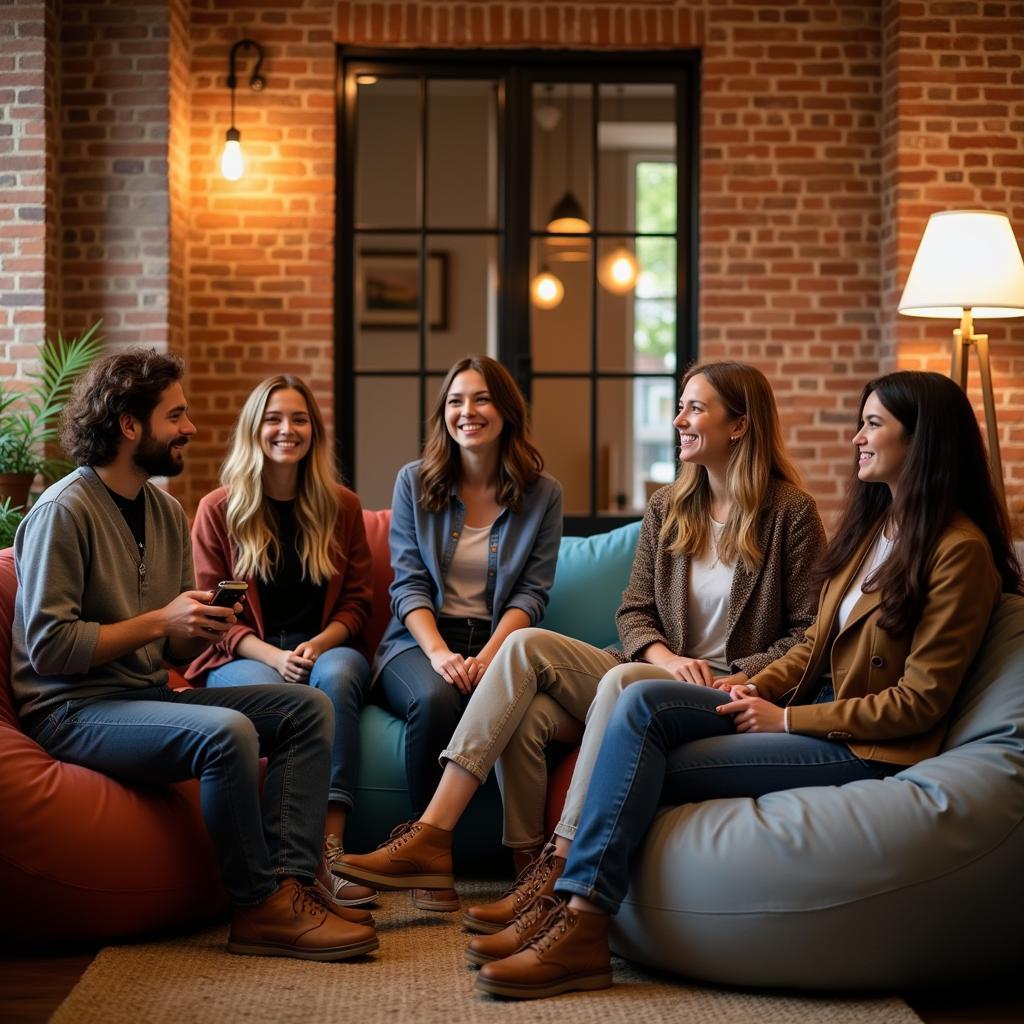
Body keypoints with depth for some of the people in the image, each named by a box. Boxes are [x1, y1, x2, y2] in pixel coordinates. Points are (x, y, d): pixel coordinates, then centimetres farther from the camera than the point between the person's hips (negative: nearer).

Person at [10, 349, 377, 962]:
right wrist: (158, 621, -18)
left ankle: (288, 884, -16)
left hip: (150, 693, 9)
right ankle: (259, 907, -17)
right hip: (71, 710, -9)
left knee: (308, 708, -4)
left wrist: (205, 630, -7)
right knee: (227, 732, -32)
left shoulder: (167, 512, 13)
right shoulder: (64, 512, -13)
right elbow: (49, 649, -19)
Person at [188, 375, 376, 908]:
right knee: (268, 691, -37)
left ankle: (330, 847, -43)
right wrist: (273, 655, -15)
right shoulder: (219, 510, 6)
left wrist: (318, 645, -12)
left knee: (336, 676, -35)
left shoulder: (342, 508, 12)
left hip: (326, 648, 1)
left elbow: (356, 602, 10)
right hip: (243, 656, -1)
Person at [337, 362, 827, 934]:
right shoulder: (667, 508, 15)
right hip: (654, 673, 6)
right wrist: (664, 656, -10)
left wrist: (742, 679, -16)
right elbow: (634, 612, 12)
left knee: (623, 681, -37)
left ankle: (558, 872, -36)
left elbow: (810, 630, -3)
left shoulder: (791, 512, -1)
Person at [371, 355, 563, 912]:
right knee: (436, 698, -37)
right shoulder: (414, 482, 7)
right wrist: (440, 653, -19)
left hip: (500, 644, 0)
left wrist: (487, 658, -18)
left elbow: (532, 592, 0)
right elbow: (408, 584, 0)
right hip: (421, 640, 0)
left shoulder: (542, 493, 7)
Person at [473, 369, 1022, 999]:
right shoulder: (874, 522, 15)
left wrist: (786, 718, -13)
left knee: (649, 769, -19)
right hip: (815, 708, 8)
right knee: (642, 704, -15)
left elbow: (919, 703, -16)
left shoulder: (960, 551, -13)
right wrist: (757, 689, 0)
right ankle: (575, 909, -22)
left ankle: (583, 928, -16)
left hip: (868, 750, -8)